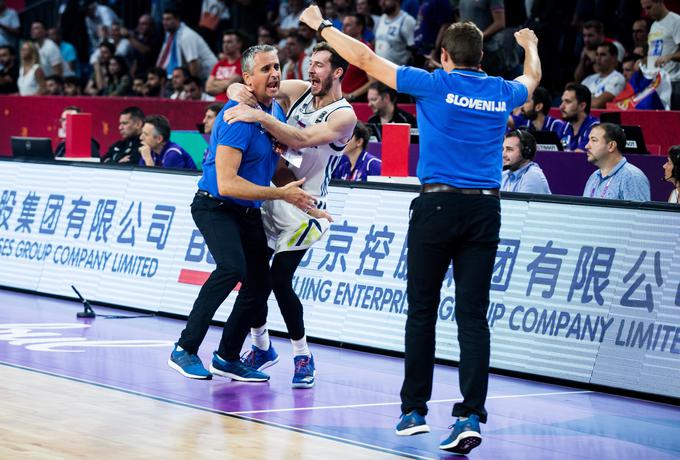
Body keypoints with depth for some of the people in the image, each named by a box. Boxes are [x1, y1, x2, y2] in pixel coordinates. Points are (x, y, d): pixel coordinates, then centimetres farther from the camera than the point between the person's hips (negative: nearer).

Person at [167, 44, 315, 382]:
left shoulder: (276, 110, 3)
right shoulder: (239, 118, -25)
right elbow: (227, 183, -30)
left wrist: (303, 202, 10)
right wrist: (282, 194, -26)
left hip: (249, 212, 9)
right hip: (215, 206, -9)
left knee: (259, 285, 7)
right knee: (232, 267, -29)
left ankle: (227, 357, 24)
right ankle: (185, 350, -22)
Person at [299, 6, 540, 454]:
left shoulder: (435, 84, -3)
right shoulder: (502, 93, 8)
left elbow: (366, 59, 1)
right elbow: (533, 77, 33)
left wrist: (321, 25, 14)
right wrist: (530, 44, 54)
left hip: (438, 204, -3)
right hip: (485, 209, 3)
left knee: (422, 311, 8)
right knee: (473, 315, 0)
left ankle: (414, 410, 13)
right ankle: (471, 415, -10)